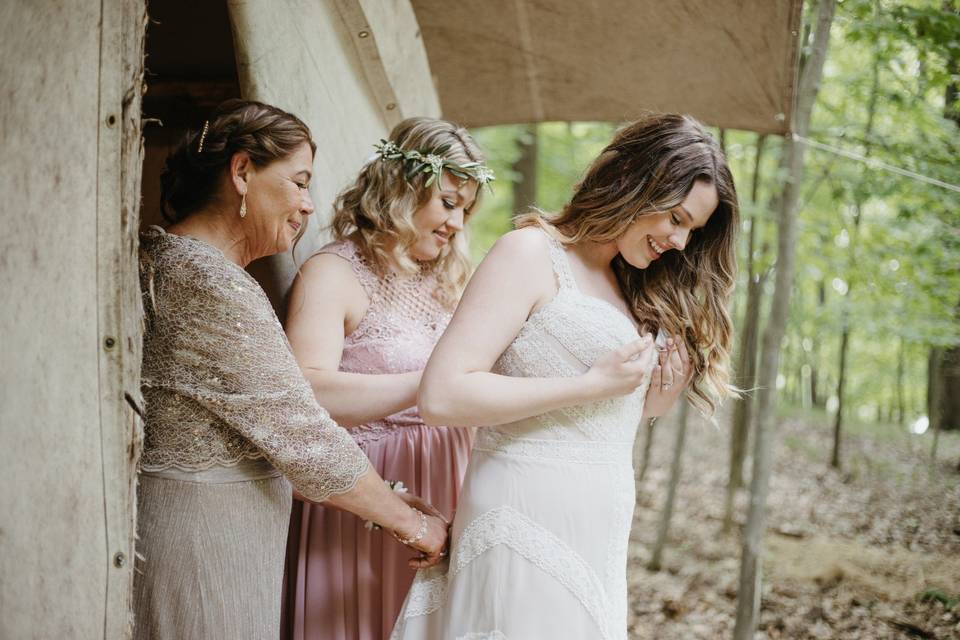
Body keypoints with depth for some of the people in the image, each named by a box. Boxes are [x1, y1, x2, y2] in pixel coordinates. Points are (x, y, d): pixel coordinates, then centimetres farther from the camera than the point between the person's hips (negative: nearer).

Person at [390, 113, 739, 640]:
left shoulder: (627, 285, 15)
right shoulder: (532, 252, -8)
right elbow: (441, 397, -19)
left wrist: (665, 390, -5)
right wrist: (594, 383, -17)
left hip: (599, 537, 8)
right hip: (531, 522, -8)